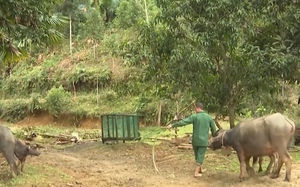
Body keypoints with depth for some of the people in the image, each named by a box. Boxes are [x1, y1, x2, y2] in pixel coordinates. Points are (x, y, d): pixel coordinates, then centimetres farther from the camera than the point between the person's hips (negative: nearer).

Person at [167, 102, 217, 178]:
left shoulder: (194, 116, -9)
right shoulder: (209, 117, -1)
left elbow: (183, 122, -15)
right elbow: (213, 129, 6)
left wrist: (172, 125, -10)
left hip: (195, 140, 0)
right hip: (204, 141, 0)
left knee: (197, 155, 19)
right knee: (200, 156, 4)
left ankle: (200, 169, 33)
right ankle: (196, 173, 0)